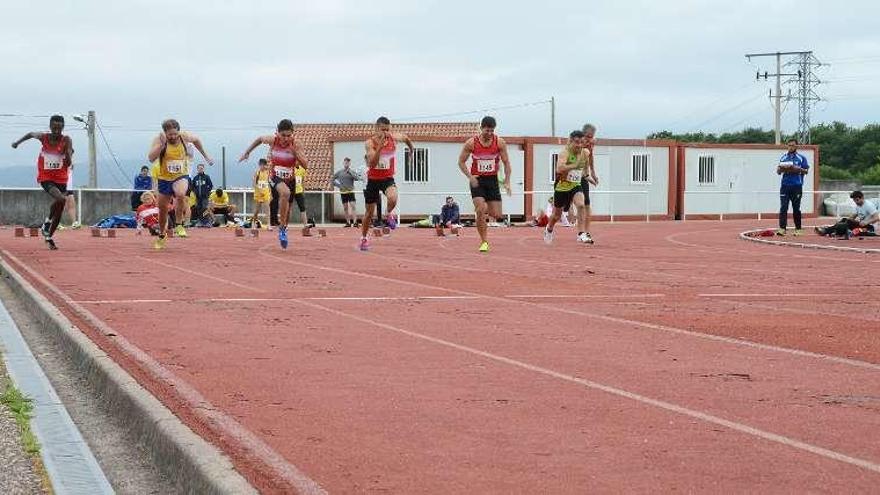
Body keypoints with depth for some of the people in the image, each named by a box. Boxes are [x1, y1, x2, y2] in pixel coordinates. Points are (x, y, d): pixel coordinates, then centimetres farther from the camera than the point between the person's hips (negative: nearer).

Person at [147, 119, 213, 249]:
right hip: (164, 178, 1)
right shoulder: (159, 140, -16)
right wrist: (161, 144, -39)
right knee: (163, 209, 11)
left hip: (181, 176, -1)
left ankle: (179, 226, -16)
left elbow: (196, 140, 14)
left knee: (180, 194, -35)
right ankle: (162, 235, 37)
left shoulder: (185, 137, -11)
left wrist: (205, 155, 18)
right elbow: (151, 158, -30)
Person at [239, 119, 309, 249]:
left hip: (290, 180, 2)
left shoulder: (296, 145, -15)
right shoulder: (273, 141, -14)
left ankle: (283, 229, 45)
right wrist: (247, 152, 11)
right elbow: (259, 139, 9)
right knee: (285, 192, -36)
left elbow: (306, 165, -19)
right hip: (276, 178, -2)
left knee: (287, 210, 15)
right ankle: (282, 228, -26)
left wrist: (295, 152, -31)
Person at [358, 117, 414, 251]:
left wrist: (411, 146, 32)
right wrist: (380, 146, -38)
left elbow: (405, 137, 16)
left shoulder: (394, 138, -9)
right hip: (373, 179, -1)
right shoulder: (370, 143, -18)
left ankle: (389, 214, 1)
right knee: (369, 212, 9)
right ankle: (363, 238, 30)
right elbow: (372, 163, -30)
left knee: (392, 198, -33)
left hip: (388, 178, 1)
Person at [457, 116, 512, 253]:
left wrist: (507, 182, -7)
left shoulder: (500, 142, -4)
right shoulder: (471, 143, -8)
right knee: (481, 210, -18)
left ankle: (483, 211, 35)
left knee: (496, 215, -1)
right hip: (477, 180, -2)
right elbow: (461, 162, 1)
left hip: (492, 180, 2)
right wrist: (469, 176, -15)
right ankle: (484, 241, -7)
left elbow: (506, 163, 3)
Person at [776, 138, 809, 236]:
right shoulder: (783, 158, 14)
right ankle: (782, 228, -13)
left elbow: (806, 171, 2)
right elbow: (778, 171, 13)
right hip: (785, 185, 2)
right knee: (783, 207, -8)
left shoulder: (801, 158, 5)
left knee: (796, 208, 4)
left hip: (797, 186, -2)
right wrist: (782, 169, -9)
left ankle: (798, 229, 11)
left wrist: (798, 169, -15)